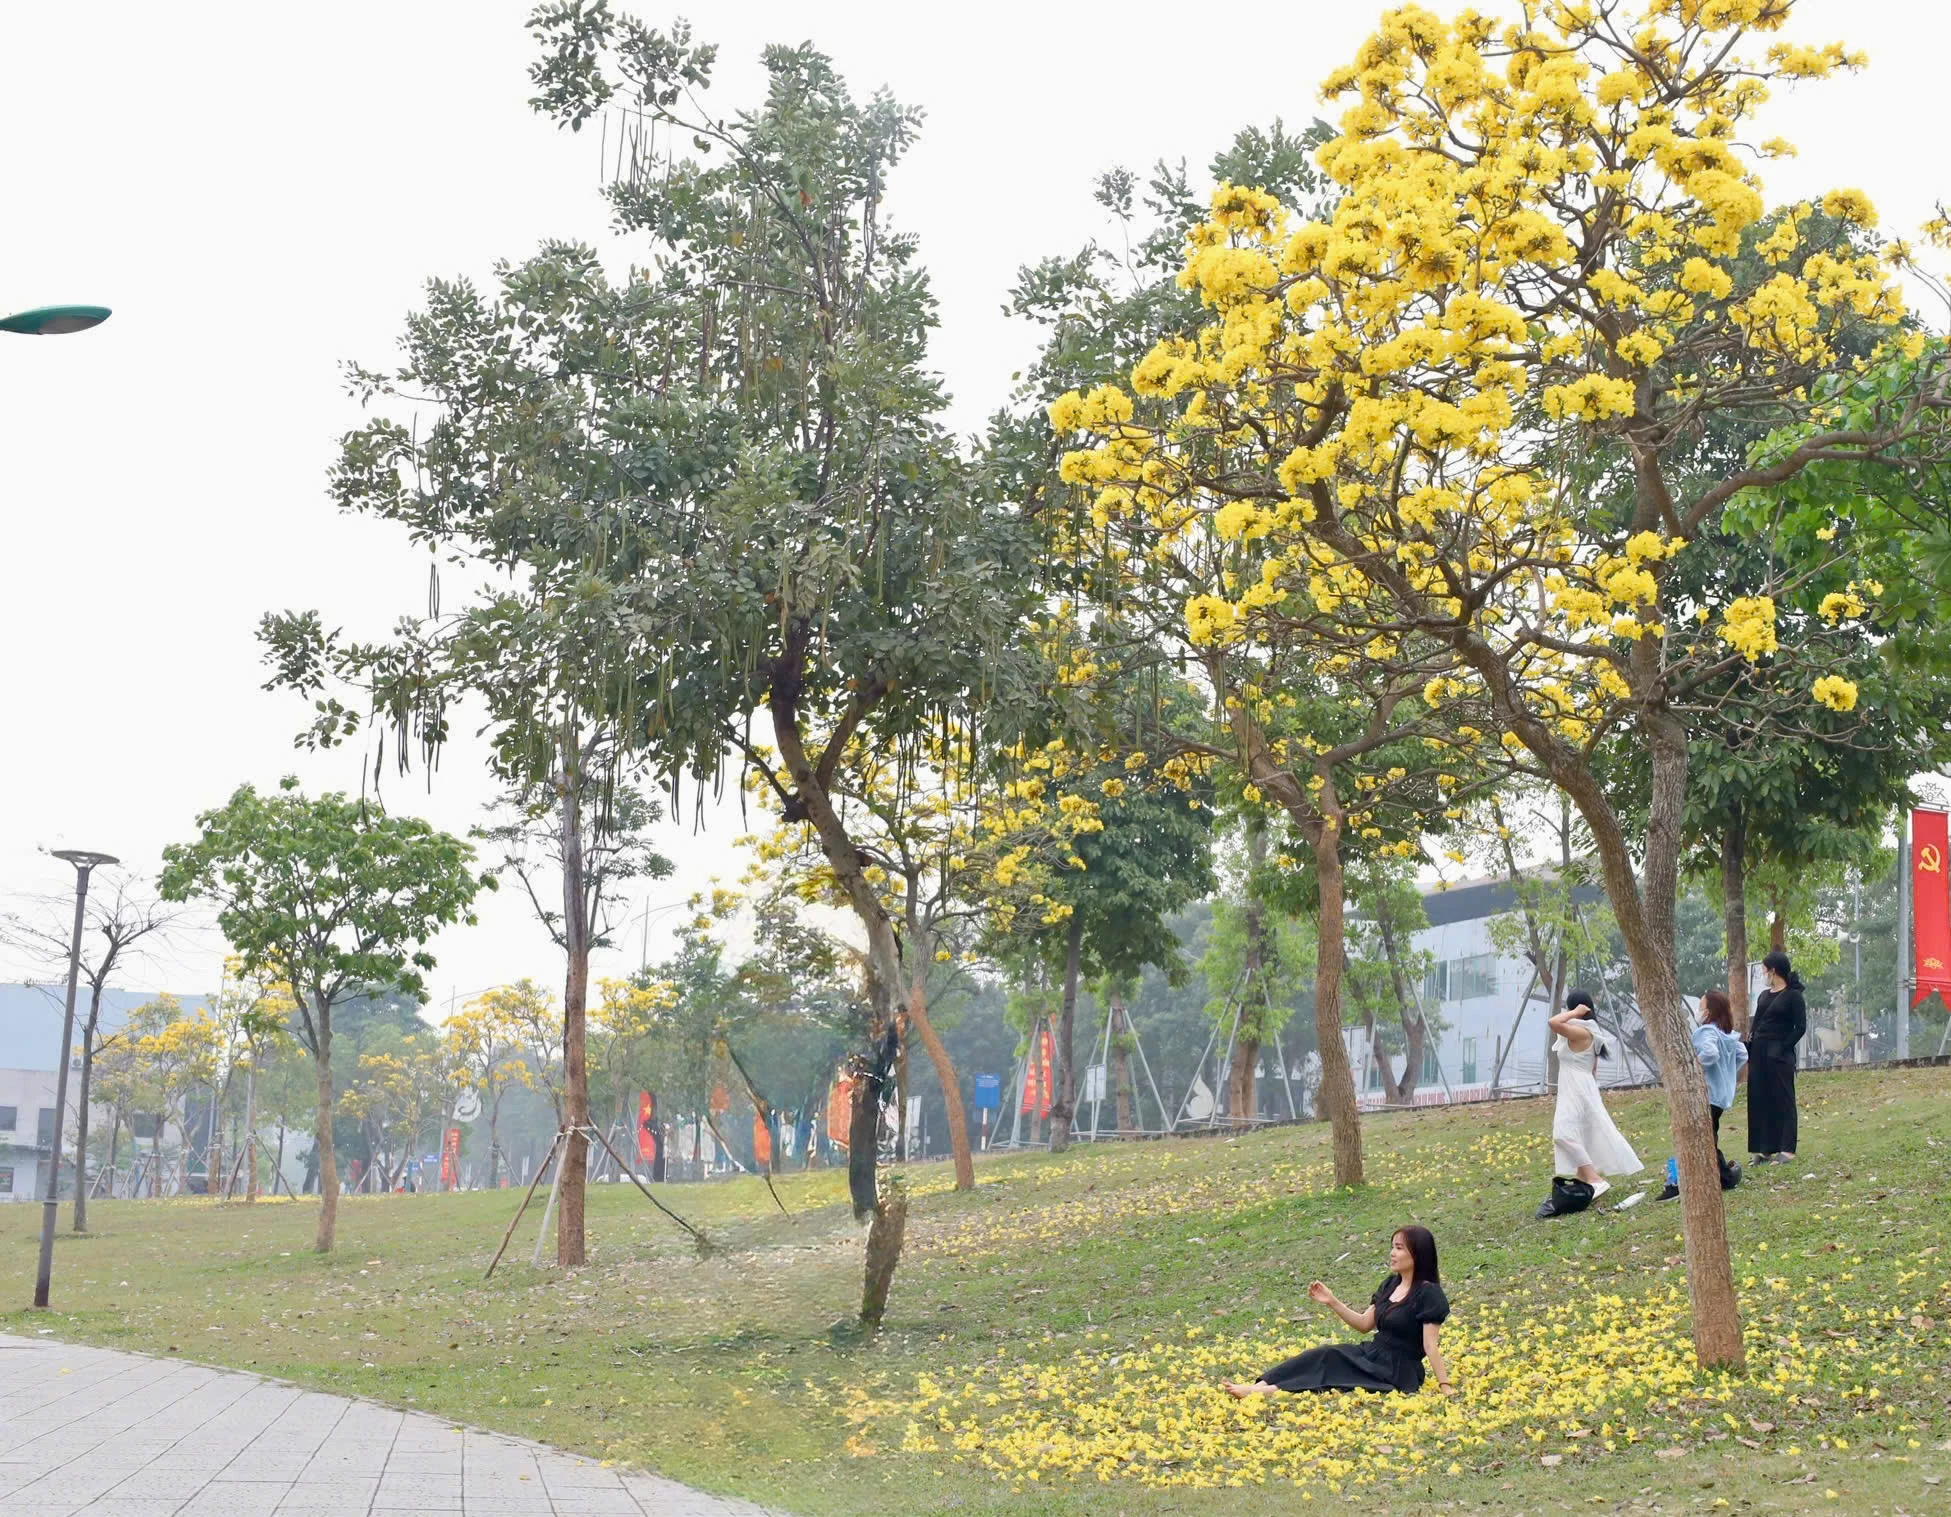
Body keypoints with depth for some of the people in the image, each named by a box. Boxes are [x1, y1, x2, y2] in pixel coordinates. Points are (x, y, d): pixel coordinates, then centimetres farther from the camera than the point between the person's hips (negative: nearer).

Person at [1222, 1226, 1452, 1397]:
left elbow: (1431, 1345, -17)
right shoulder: (1390, 1284, 11)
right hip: (1372, 1356, 7)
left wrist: (1445, 1386, -21)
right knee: (1327, 1353, -17)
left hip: (1398, 1373, -7)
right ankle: (1260, 1385, -30)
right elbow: (1365, 1324, 14)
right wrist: (1332, 1303, 4)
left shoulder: (1428, 1293, -14)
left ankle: (1268, 1390, -33)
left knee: (1330, 1359, -24)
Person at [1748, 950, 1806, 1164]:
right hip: (1759, 1054, 7)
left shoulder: (1793, 996, -6)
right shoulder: (1764, 996, 14)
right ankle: (1764, 1149, 13)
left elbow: (1800, 1027, -10)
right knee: (1759, 1100, 7)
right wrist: (1749, 1048, 3)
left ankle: (1787, 1150, -1)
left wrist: (1782, 1049, -16)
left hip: (1779, 1056, -7)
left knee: (1782, 1100, -4)